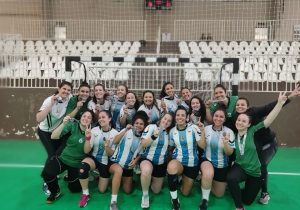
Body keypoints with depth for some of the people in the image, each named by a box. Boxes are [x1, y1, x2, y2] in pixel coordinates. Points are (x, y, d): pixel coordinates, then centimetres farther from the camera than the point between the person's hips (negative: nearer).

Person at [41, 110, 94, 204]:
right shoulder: (73, 124, -15)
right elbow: (53, 137, -21)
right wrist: (63, 124, -37)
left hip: (77, 164, 1)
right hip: (63, 158, -1)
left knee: (75, 189, 9)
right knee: (47, 173, -28)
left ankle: (71, 177, 44)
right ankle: (55, 192, 3)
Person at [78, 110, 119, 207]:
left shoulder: (115, 133, -12)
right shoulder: (94, 130, -11)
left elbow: (112, 154, -8)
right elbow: (86, 151, -12)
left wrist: (107, 146, -29)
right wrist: (88, 138, -28)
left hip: (106, 162, 0)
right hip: (93, 158, 0)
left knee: (102, 190, 5)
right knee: (83, 166, -35)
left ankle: (99, 176, 38)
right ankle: (85, 194, -14)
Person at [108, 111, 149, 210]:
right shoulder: (127, 131, -11)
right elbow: (115, 141, -24)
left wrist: (136, 160, -10)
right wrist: (125, 130, -32)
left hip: (128, 166, 5)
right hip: (115, 162, -4)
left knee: (127, 191, 12)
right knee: (119, 170, -40)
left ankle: (121, 178, 45)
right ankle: (113, 201, -30)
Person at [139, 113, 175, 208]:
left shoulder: (169, 132, 2)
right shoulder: (151, 127, -10)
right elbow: (143, 144, -17)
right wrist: (154, 136, -30)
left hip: (161, 163, 5)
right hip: (147, 159, -4)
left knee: (156, 190, 11)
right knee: (146, 170, -41)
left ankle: (150, 178, 44)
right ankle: (145, 195, -14)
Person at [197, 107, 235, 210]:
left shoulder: (229, 132, -12)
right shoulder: (206, 128, -9)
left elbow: (230, 153, -12)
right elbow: (202, 146, -13)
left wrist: (225, 143, -33)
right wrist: (202, 132, -24)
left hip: (222, 165, 2)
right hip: (207, 160, -2)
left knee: (219, 194, 12)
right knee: (208, 174, -39)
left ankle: (204, 179, 38)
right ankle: (205, 199, -13)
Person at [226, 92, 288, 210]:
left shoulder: (252, 131, -10)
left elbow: (268, 120, -19)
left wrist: (280, 103, -27)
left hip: (254, 172, 0)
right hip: (239, 167, 0)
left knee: (247, 200, 9)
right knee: (230, 178, -36)